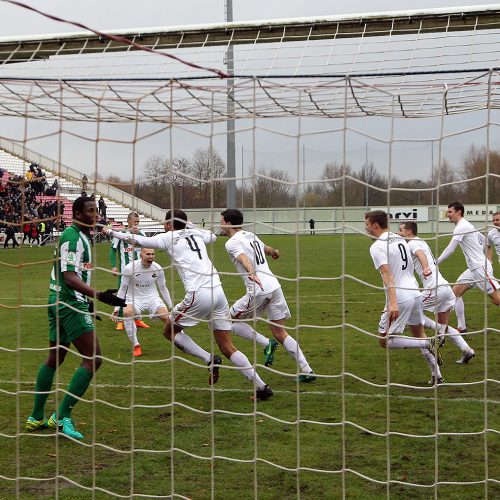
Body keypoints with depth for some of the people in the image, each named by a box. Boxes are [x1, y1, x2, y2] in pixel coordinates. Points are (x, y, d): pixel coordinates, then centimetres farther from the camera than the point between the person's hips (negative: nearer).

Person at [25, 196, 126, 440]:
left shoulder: (80, 236, 16)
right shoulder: (72, 237, -16)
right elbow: (70, 278, -25)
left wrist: (87, 300, 31)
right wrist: (98, 295, -37)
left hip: (59, 302, 11)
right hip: (70, 303, -11)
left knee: (54, 358, 17)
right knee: (93, 358, -10)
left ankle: (36, 417, 25)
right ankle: (62, 416, -9)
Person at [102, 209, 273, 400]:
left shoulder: (169, 237, 7)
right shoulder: (196, 234, 21)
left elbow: (138, 240, 9)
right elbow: (213, 236, 44)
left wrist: (111, 232, 22)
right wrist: (190, 225, 48)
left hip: (199, 295, -6)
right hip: (218, 291, 6)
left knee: (170, 331, 16)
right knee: (227, 347, 10)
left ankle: (210, 360, -1)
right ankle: (262, 386, 1)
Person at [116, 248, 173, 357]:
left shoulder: (158, 268, -5)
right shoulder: (129, 268, -14)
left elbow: (163, 288, 11)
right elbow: (122, 289, -3)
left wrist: (171, 306, 12)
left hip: (152, 298, 2)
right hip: (134, 299, -2)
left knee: (166, 316, -22)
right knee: (127, 312, -35)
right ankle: (136, 345, -24)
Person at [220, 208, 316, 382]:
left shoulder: (232, 243, -4)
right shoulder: (250, 235, 20)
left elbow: (244, 258, -26)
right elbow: (267, 249, 40)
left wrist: (252, 274, -44)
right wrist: (274, 252, 64)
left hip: (259, 291, -8)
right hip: (275, 286, 8)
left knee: (231, 320, 9)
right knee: (280, 333, 12)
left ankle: (266, 344, -2)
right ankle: (306, 370, 5)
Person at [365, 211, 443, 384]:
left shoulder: (377, 246, -12)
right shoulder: (400, 239, 14)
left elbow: (387, 274, -23)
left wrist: (393, 303, -30)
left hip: (400, 298, -8)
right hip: (415, 292, 8)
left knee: (385, 341, 2)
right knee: (418, 333, 20)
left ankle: (428, 344, -10)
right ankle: (436, 375, 15)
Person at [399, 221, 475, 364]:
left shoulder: (412, 243, -6)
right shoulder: (422, 242, 23)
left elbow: (420, 254, -29)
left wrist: (426, 268, -48)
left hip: (435, 289, -10)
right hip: (446, 287, 10)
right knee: (444, 326, 15)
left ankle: (439, 329, -6)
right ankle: (467, 350, 4)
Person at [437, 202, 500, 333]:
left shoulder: (461, 227, -15)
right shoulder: (466, 225, 15)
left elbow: (449, 250, -18)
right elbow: (483, 239, 28)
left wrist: (435, 263, -11)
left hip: (481, 268, -10)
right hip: (473, 268, 10)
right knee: (456, 292, 7)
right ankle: (462, 327, 9)